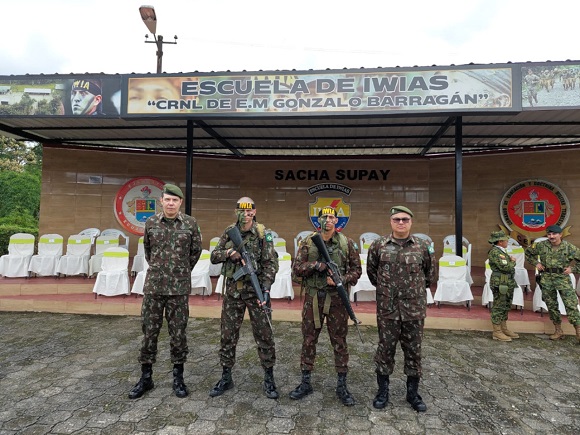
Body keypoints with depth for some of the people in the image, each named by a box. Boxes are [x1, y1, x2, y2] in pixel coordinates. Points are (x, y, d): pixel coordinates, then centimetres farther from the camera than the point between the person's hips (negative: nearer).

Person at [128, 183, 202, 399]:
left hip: (179, 288, -1)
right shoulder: (151, 223, 2)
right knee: (149, 332, 9)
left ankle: (178, 377, 23)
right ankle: (146, 377, 26)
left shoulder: (190, 223, -3)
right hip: (153, 286, 2)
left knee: (178, 333, 7)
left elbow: (196, 250, 8)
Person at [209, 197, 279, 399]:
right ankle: (226, 378, 27)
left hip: (256, 290, -3)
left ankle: (269, 378, 21)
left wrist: (266, 289, -20)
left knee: (264, 335, 4)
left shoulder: (263, 234, -6)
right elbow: (213, 257, 9)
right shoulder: (228, 232, 6)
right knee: (228, 335, 10)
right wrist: (228, 253, -12)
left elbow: (270, 263, -10)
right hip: (232, 290, 4)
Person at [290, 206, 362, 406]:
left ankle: (342, 386, 24)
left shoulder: (347, 243, 0)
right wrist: (317, 265, -17)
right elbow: (297, 268, -1)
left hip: (337, 298, -1)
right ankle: (305, 383, 26)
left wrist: (342, 280, -13)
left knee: (339, 341, 9)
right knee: (308, 340, 10)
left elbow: (357, 269, 3)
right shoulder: (308, 242, 1)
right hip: (312, 298, 1)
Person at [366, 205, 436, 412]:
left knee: (413, 351, 12)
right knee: (385, 349, 9)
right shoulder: (379, 245, -2)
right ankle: (383, 391, 26)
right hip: (387, 308, -1)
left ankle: (413, 393, 30)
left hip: (415, 309, 1)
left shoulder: (423, 246, -1)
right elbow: (371, 270, 12)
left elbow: (430, 272, 14)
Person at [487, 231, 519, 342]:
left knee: (505, 307, 16)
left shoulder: (502, 251, 15)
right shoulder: (495, 252, -18)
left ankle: (504, 329, 26)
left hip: (508, 283, 10)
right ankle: (497, 332, 4)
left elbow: (509, 265, 19)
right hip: (500, 284, -10)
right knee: (498, 307, -3)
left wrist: (511, 260, -2)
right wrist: (513, 262, -3)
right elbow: (506, 267, -23)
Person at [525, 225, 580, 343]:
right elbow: (528, 252, 16)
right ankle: (558, 331, 22)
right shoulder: (541, 245, 1)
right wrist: (535, 263, 7)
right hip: (546, 279, 2)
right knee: (551, 305, 9)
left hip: (563, 279, -2)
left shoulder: (569, 247, -4)